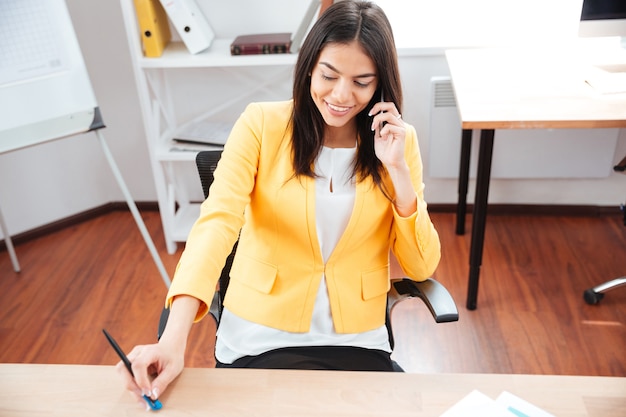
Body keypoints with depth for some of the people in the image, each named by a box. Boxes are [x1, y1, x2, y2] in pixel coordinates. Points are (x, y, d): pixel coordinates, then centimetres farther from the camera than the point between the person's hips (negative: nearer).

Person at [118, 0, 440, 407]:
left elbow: (422, 267, -3)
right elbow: (217, 221, -21)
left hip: (356, 342, 2)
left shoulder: (398, 140, -2)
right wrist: (175, 336, -34)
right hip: (260, 339, -2)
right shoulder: (262, 125, -8)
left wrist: (397, 169, -16)